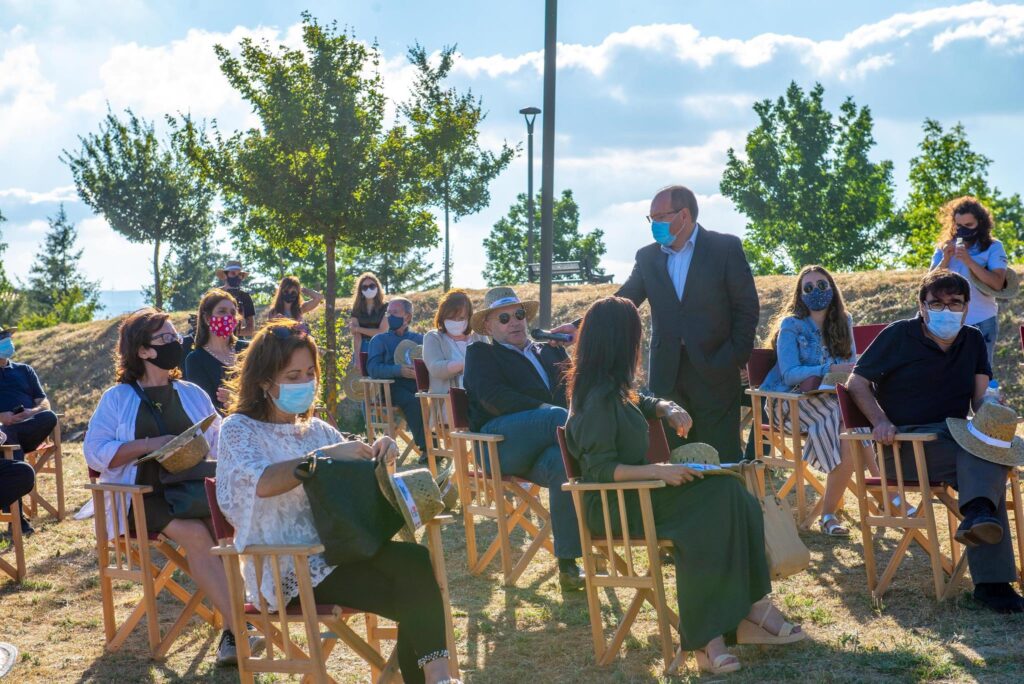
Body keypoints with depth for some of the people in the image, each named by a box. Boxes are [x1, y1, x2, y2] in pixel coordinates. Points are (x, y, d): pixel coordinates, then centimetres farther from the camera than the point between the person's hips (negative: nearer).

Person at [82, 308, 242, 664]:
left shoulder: (192, 394, 17)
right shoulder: (117, 398, 5)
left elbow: (221, 442, 14)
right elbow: (96, 452, -4)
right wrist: (150, 444, -14)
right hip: (144, 494, -3)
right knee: (194, 533, -32)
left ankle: (230, 629, -29)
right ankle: (237, 626, -29)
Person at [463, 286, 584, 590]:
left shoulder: (553, 352, 33)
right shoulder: (480, 354, 18)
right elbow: (494, 398, -3)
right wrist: (549, 411, -12)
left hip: (546, 443, 3)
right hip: (501, 439, -3)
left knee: (563, 463, -35)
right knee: (558, 417, -35)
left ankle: (568, 563, -34)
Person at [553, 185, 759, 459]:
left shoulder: (726, 248, -1)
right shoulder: (647, 257, 9)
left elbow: (747, 307, -1)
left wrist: (734, 359, -9)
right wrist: (580, 326, -10)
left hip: (715, 372, -3)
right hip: (666, 375, 3)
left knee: (723, 461, 0)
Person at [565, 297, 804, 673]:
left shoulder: (612, 388, 11)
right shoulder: (598, 397, -17)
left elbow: (642, 403, 32)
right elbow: (600, 468, -21)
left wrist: (668, 409, 9)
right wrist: (659, 470, -28)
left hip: (631, 490, 9)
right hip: (612, 505, -9)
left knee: (729, 494, -11)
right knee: (712, 507, -26)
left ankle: (748, 610, -14)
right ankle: (706, 633, -20)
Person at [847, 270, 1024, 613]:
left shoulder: (973, 341, 13)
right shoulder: (898, 336, 0)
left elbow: (980, 400, 9)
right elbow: (857, 382, 0)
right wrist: (881, 421, -16)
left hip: (955, 437, 5)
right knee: (985, 463, -30)